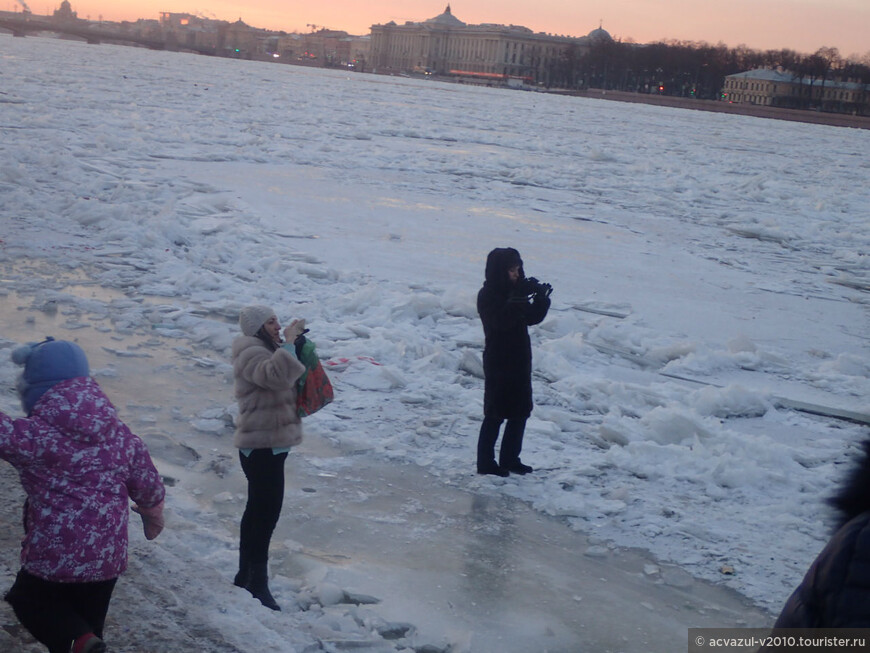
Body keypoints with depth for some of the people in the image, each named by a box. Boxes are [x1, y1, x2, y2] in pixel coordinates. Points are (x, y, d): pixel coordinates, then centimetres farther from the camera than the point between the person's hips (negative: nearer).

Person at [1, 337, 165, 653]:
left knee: (29, 599, 21)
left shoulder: (35, 434, -18)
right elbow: (147, 482, 10)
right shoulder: (119, 433, 0)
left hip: (52, 556, -5)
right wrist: (153, 515, 29)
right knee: (89, 622, 21)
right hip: (107, 556, 5)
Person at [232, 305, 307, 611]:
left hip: (270, 443, 11)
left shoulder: (266, 350, 16)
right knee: (267, 511, -10)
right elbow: (276, 375, -36)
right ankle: (257, 583, -5)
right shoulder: (250, 353, -17)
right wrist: (289, 342, -28)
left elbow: (290, 377, 20)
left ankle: (246, 575, 27)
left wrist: (297, 343, 7)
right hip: (262, 445, -11)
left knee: (258, 509, 17)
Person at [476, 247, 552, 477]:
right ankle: (485, 463, 5)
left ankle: (510, 458, 23)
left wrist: (542, 298, -7)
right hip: (498, 363, -8)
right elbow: (502, 320, -27)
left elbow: (532, 318, 9)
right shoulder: (487, 295, -12)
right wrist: (519, 297, -31)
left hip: (520, 361, 8)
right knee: (496, 413, -4)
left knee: (521, 411, 12)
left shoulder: (514, 291, 10)